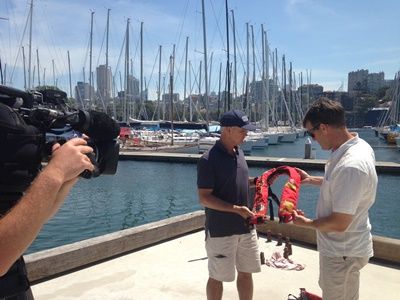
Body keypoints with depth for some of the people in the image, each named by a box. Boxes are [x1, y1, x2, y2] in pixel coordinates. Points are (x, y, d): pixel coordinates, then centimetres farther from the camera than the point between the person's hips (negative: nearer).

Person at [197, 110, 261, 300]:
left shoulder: (239, 152, 5)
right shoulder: (208, 160, -18)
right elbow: (204, 198, -18)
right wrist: (236, 209, -25)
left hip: (246, 227, 7)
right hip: (221, 230, -7)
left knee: (246, 272, 18)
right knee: (217, 277, 10)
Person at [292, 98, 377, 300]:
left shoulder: (351, 166, -34)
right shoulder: (358, 145, -4)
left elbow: (339, 223, -29)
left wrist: (307, 223, -13)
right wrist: (312, 180, 9)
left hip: (342, 252, -9)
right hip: (348, 246, 9)